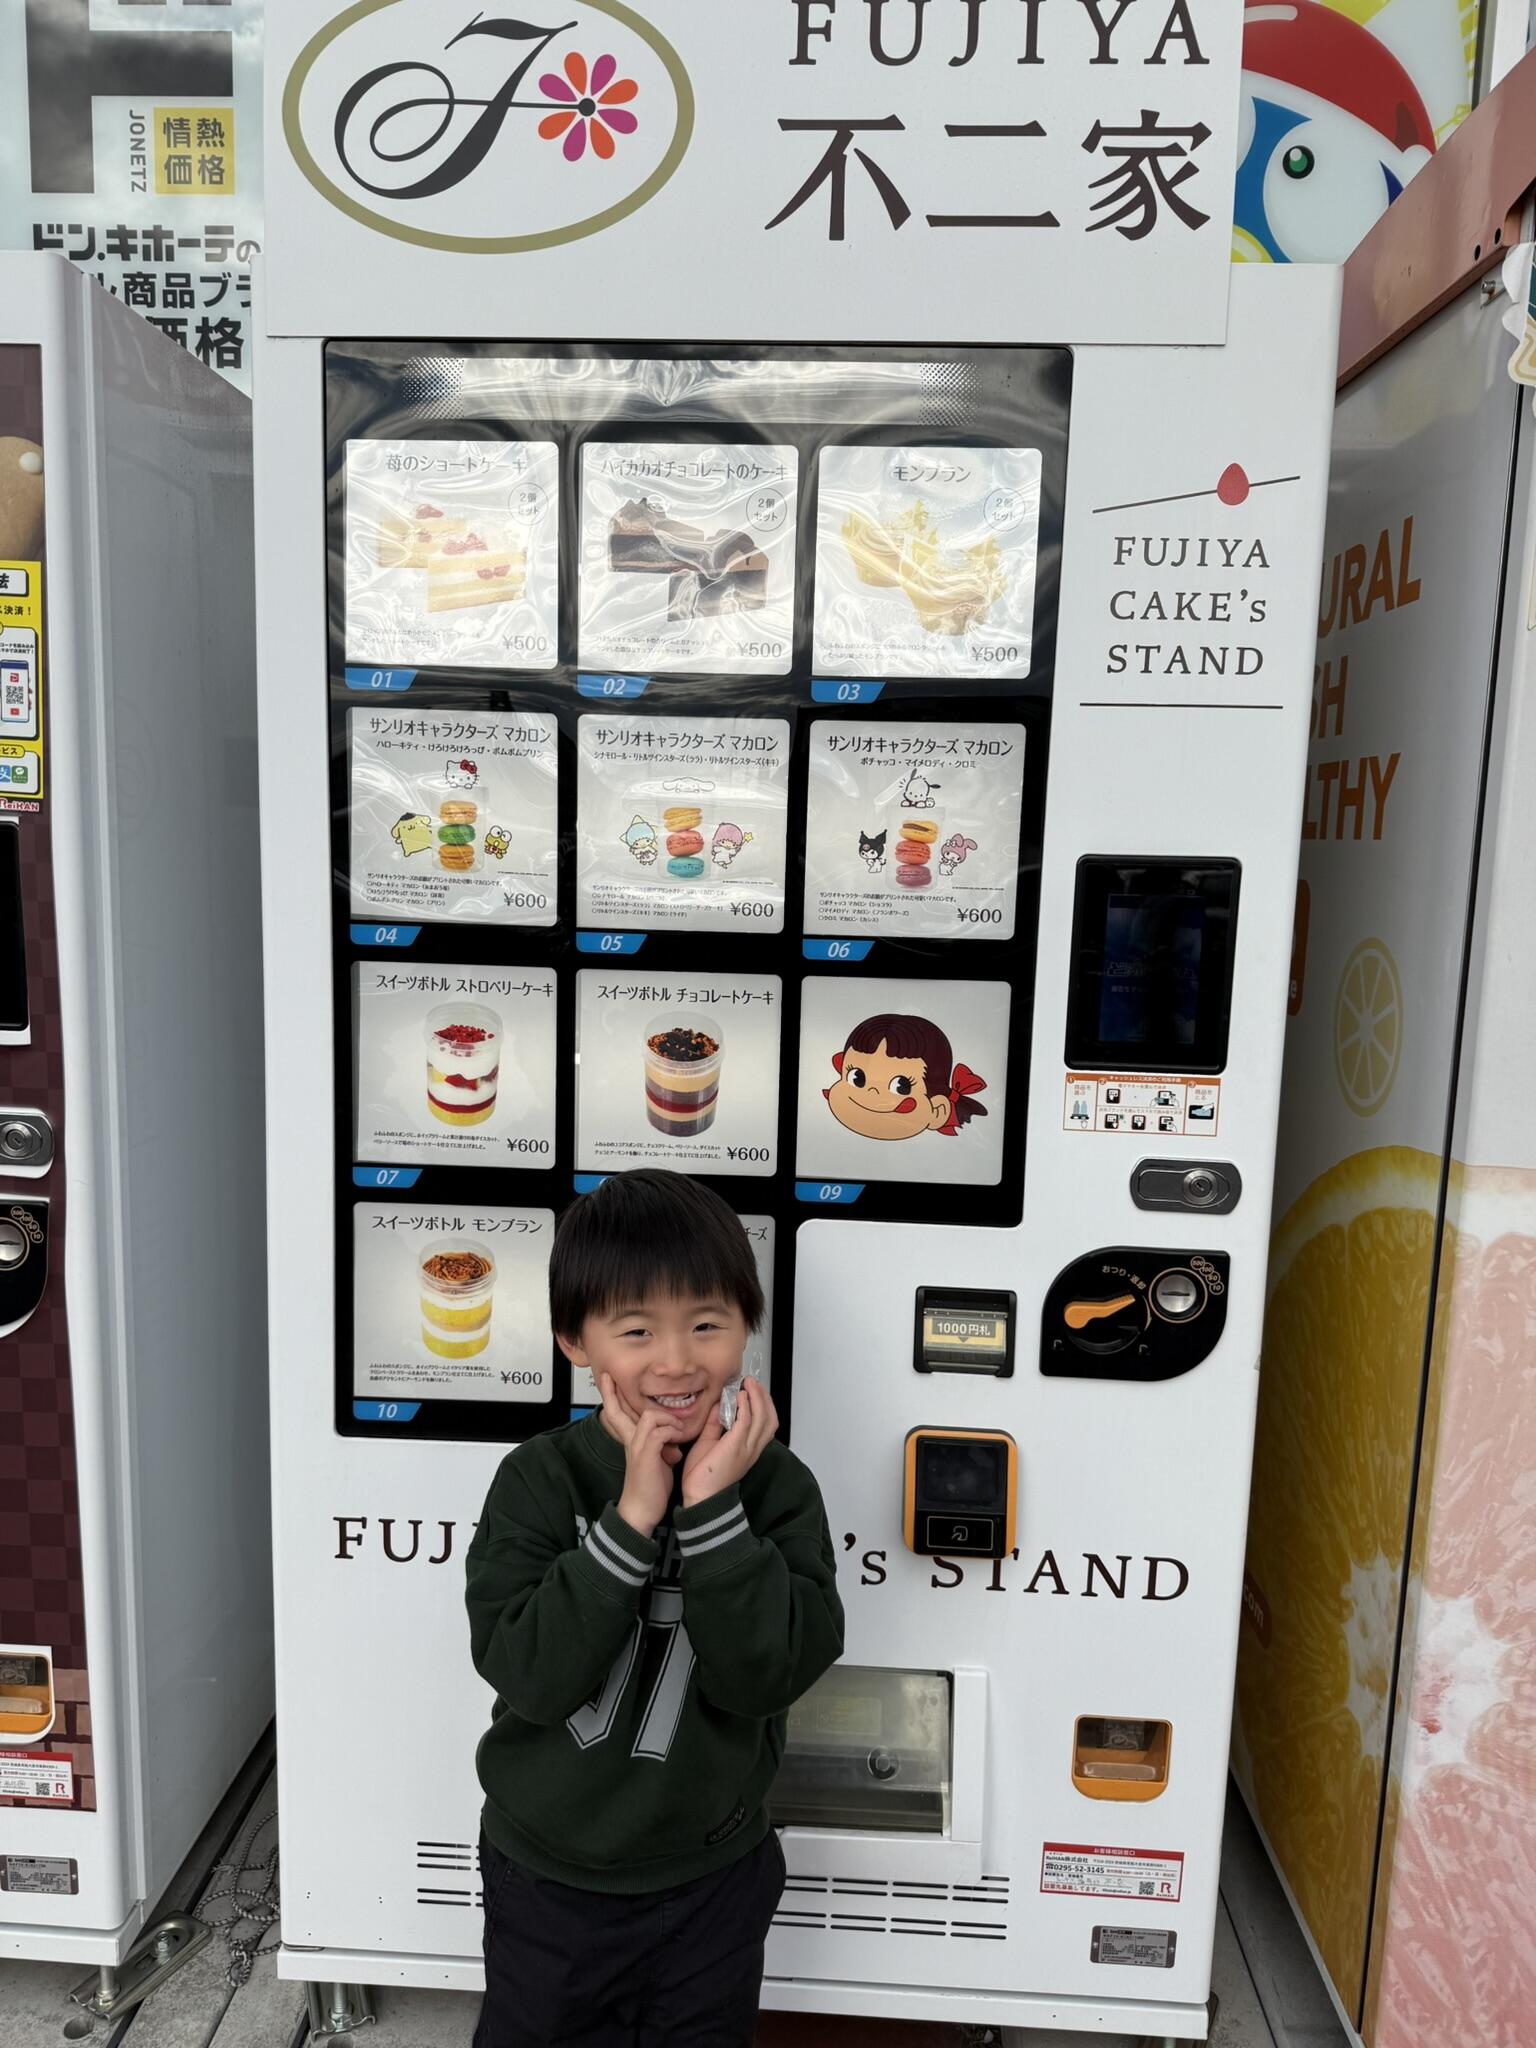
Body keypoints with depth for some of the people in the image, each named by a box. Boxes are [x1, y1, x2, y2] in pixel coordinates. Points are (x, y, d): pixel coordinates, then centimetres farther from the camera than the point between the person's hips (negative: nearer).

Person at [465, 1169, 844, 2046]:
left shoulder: (776, 1486, -15)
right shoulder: (538, 1480, -17)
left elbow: (765, 1676, -23)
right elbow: (528, 1673, -25)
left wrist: (714, 1510, -32)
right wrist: (631, 1519, -32)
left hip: (710, 1883, 1)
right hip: (548, 1876, 0)